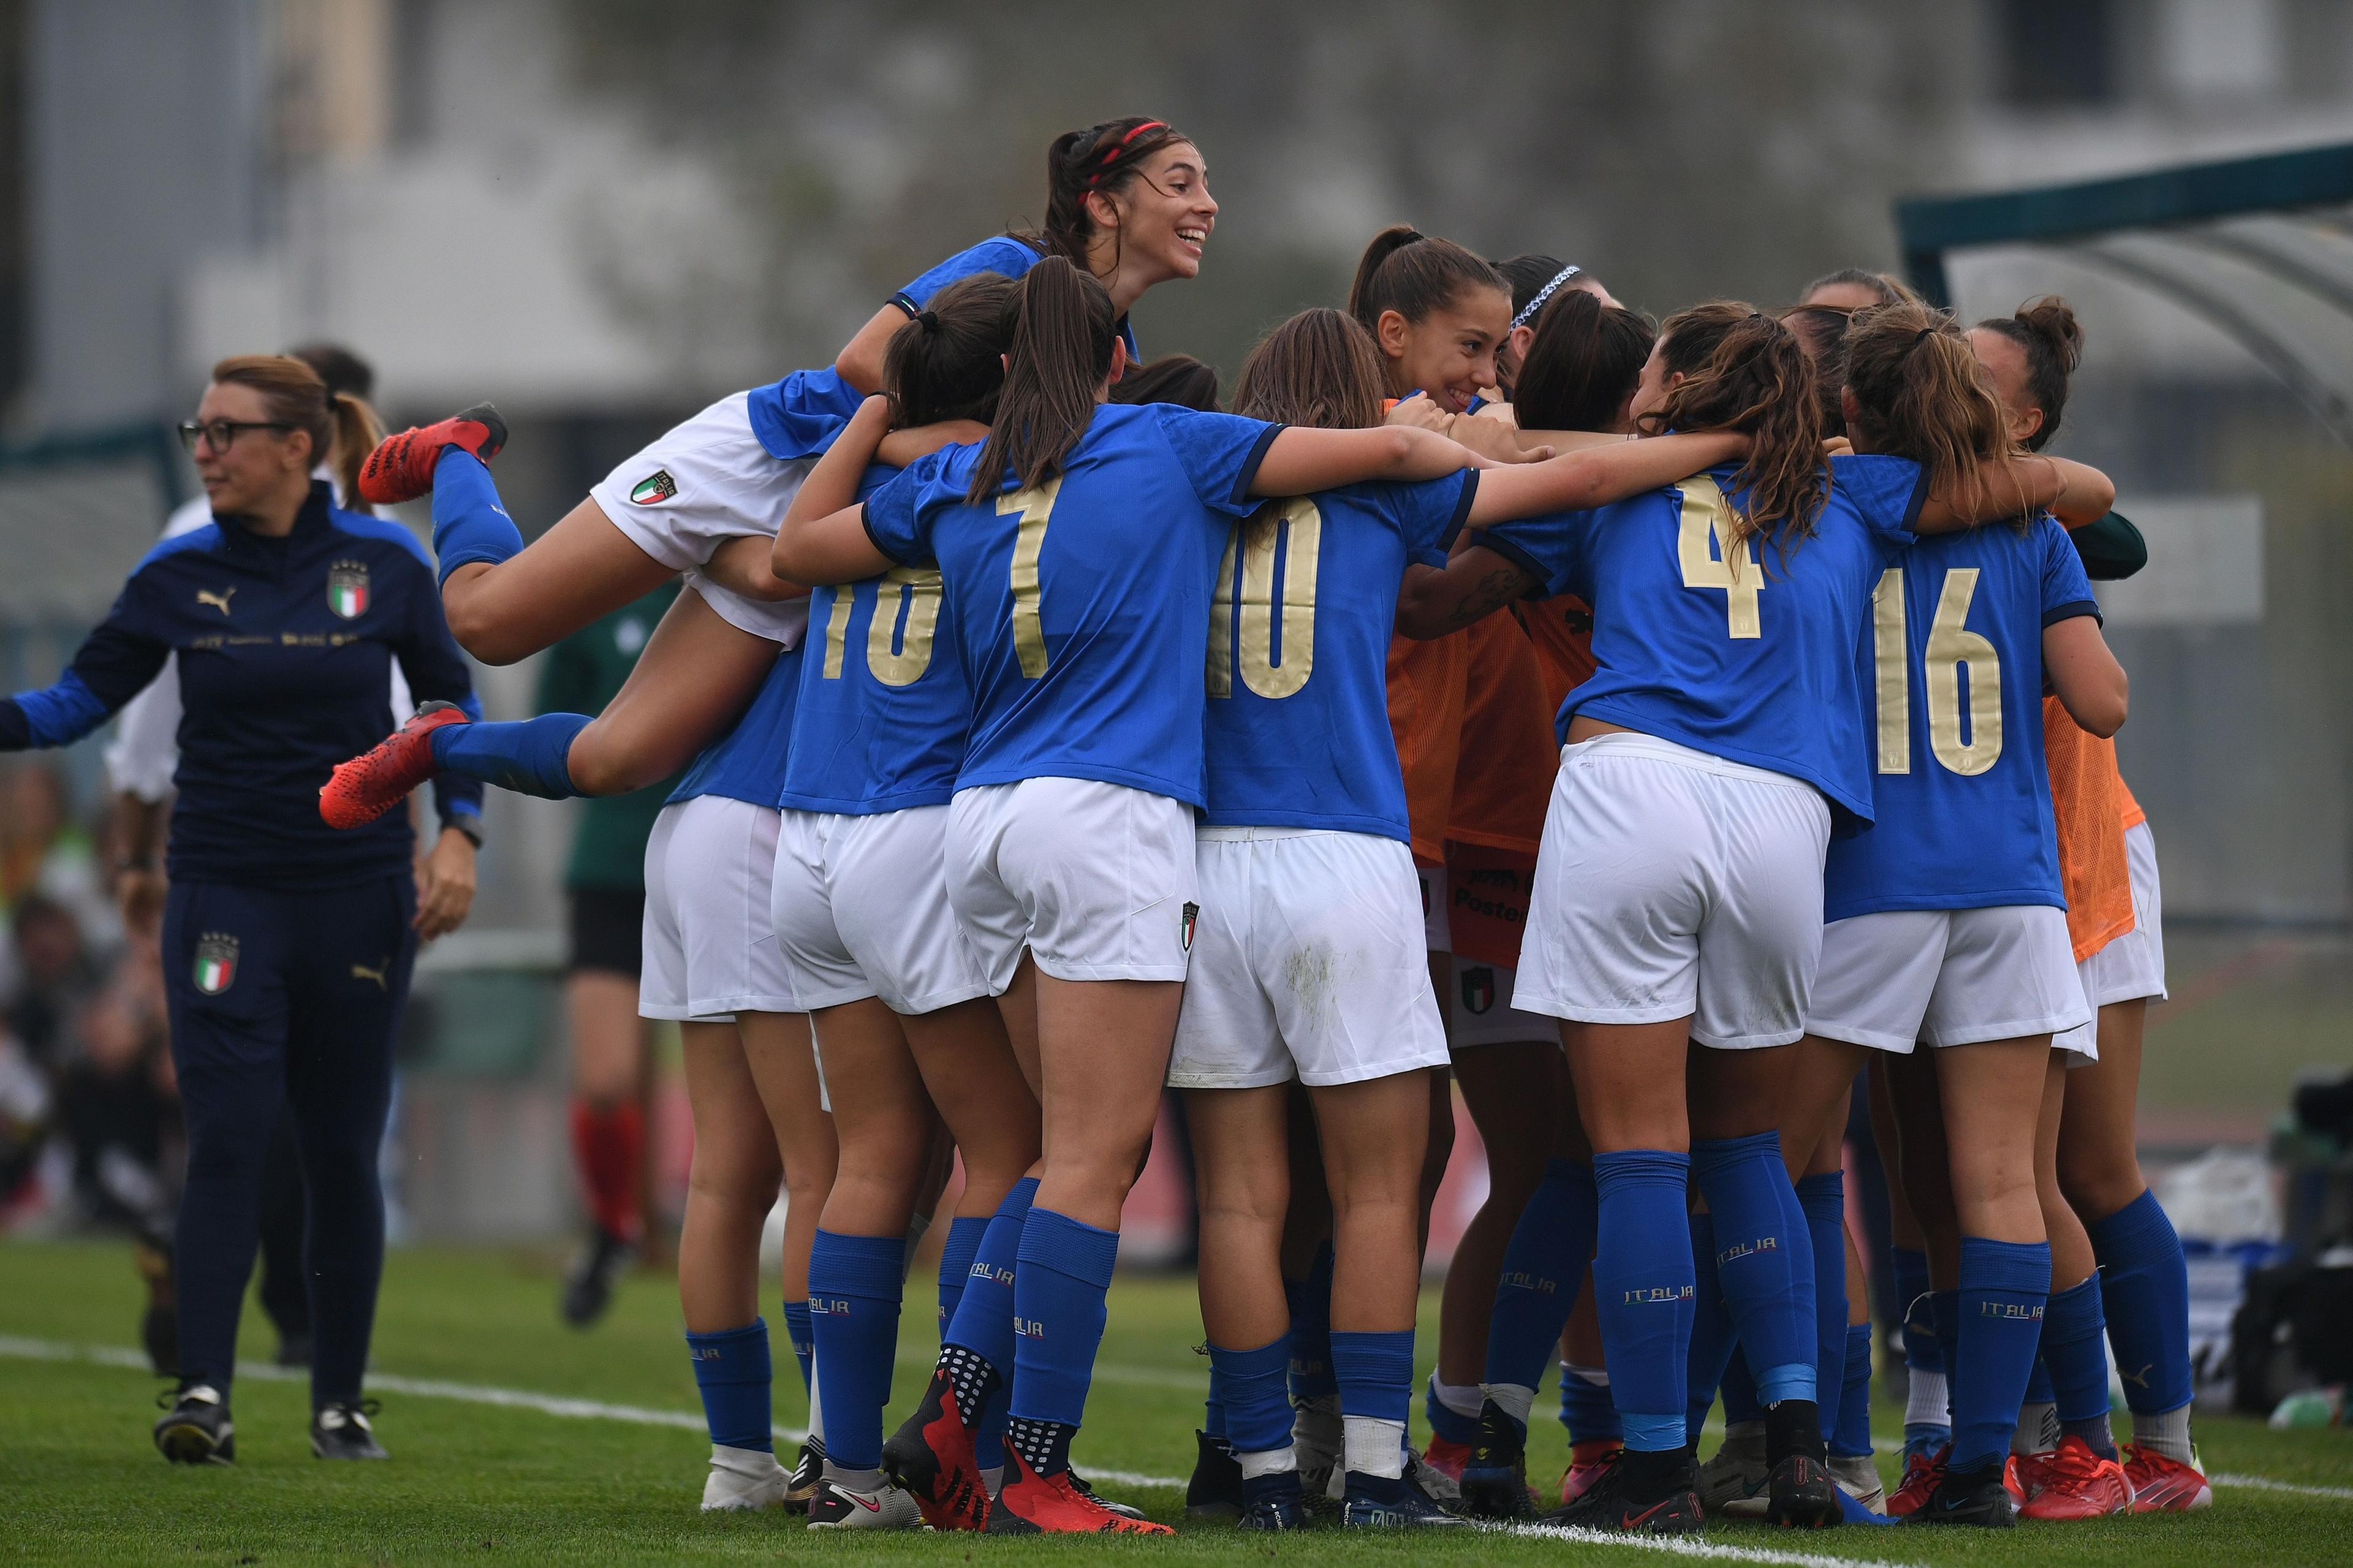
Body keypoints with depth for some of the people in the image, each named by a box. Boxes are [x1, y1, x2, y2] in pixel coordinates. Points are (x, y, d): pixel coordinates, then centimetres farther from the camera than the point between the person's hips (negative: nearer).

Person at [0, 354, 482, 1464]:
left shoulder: (383, 563, -2)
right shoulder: (178, 577, -1)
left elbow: (449, 698, 8)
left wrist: (457, 833, -2)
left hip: (359, 893, 0)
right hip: (225, 896, 0)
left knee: (342, 1154, 6)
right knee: (225, 1144, -11)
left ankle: (340, 1403, 16)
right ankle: (203, 1393, -15)